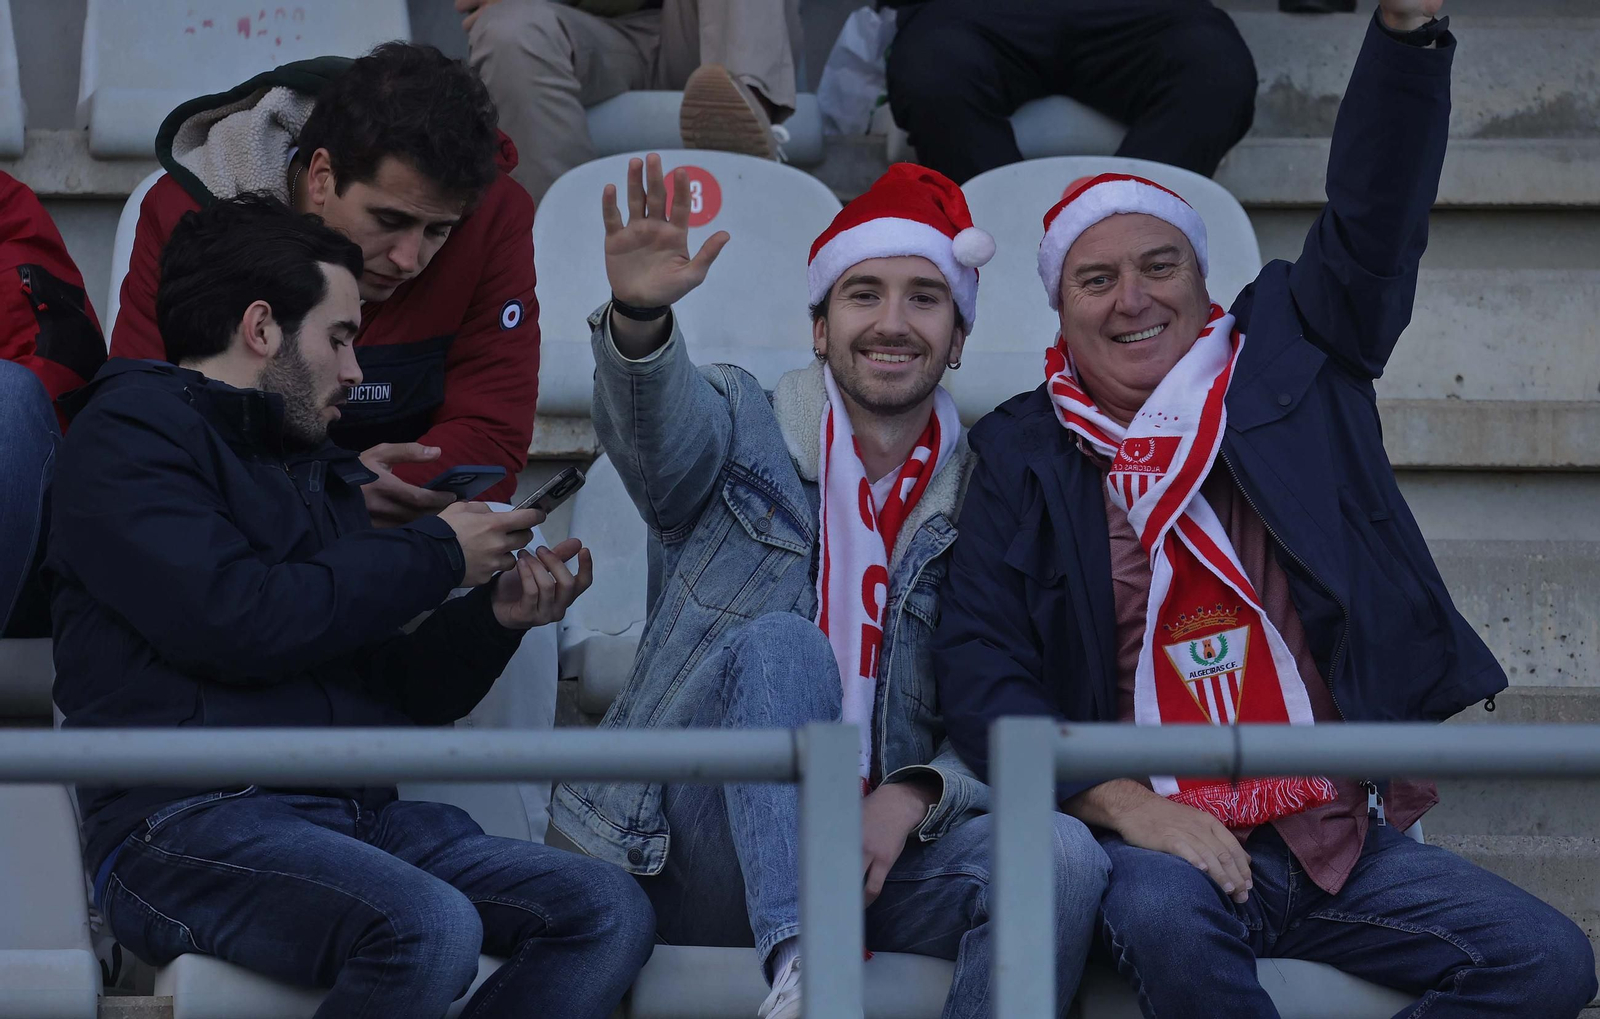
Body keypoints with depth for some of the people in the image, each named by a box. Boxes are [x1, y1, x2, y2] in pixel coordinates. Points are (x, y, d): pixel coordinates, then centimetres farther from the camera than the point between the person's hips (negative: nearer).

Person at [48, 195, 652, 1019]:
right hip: (186, 825, -8)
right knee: (430, 929, -35)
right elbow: (234, 621, -14)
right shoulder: (128, 433, 3)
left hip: (355, 815, 8)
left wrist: (494, 616, 11)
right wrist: (435, 554, -2)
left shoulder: (320, 472, 28)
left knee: (609, 912, -14)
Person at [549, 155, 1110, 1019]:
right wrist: (639, 316, -38)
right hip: (710, 861, -1)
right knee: (781, 645, -29)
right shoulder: (743, 430, 10)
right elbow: (656, 426, -15)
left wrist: (915, 795, -16)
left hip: (881, 854, 1)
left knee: (1061, 855, -27)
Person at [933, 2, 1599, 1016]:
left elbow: (1375, 220, 6)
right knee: (1164, 917, -38)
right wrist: (1121, 803, -15)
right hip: (1162, 842, -3)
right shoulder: (1027, 457, 8)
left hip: (1339, 838, 3)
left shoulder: (1286, 374, 14)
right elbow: (982, 673, 1)